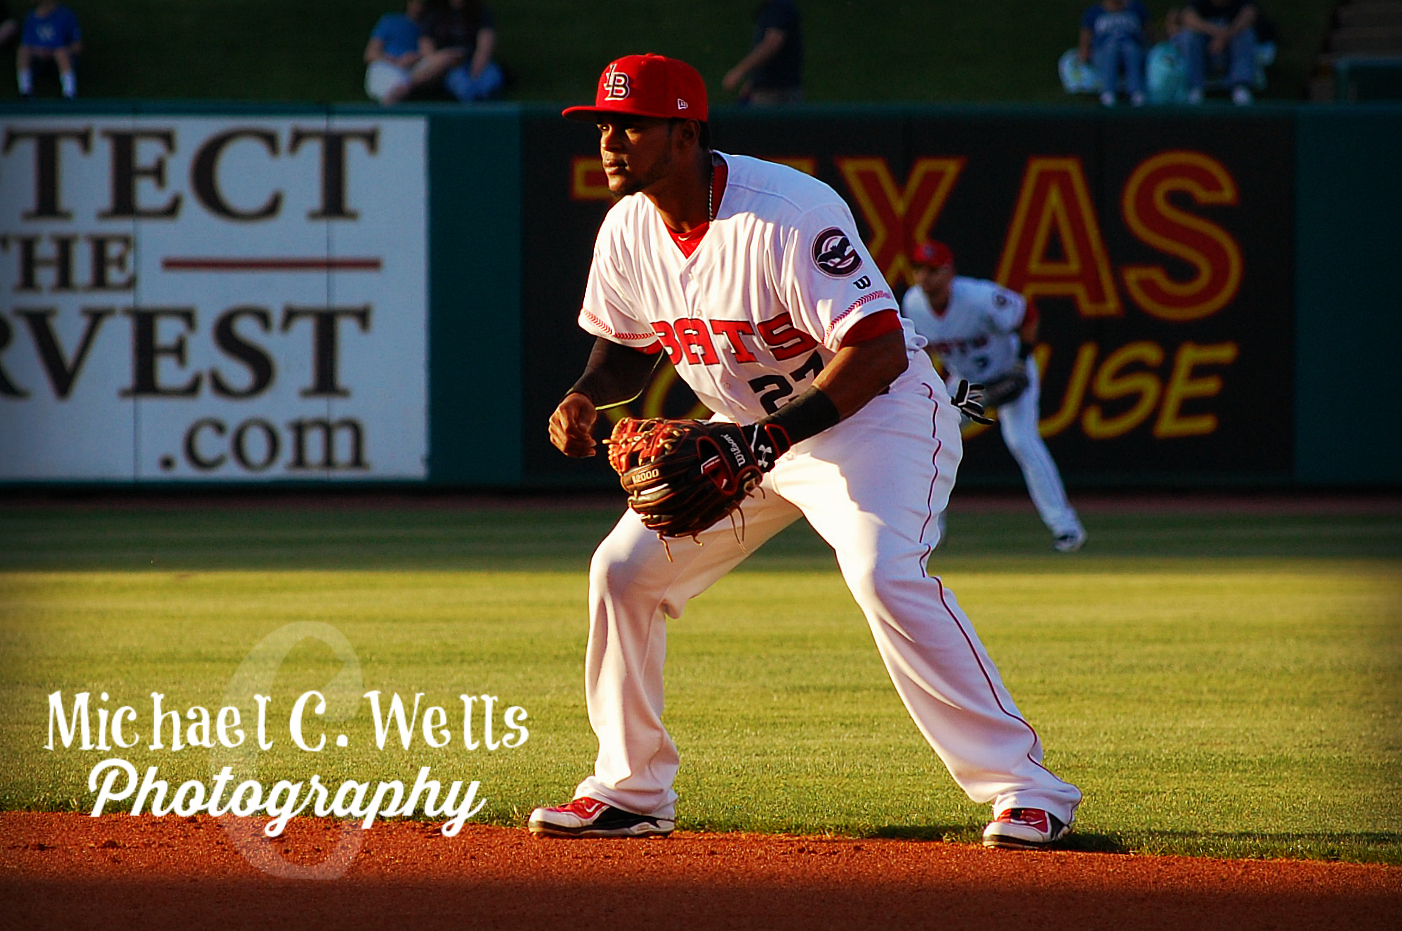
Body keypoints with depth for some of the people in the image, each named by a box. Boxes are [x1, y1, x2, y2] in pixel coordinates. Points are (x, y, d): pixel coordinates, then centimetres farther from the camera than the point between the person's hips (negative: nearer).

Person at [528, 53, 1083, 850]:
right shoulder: (630, 230, -5)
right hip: (747, 435, 8)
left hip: (876, 416, -8)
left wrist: (767, 437, -40)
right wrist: (585, 397, -9)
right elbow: (630, 348, 13)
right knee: (624, 568, 3)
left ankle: (1025, 791, -26)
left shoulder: (786, 215, -29)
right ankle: (631, 793, 17)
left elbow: (879, 352, -33)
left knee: (886, 577, -30)